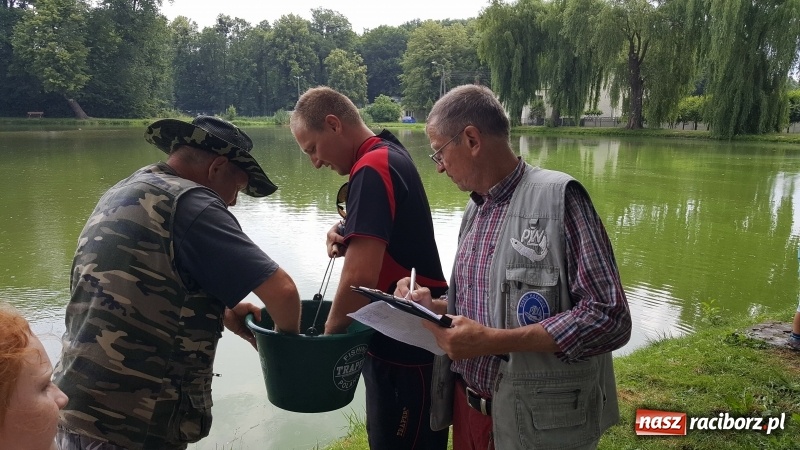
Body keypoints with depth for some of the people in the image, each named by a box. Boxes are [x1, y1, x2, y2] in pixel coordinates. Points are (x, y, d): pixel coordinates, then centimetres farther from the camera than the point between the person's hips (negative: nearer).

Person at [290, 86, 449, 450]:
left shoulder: (372, 168, -22)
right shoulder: (387, 154, 9)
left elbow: (359, 277, -30)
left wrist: (329, 334, -14)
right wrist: (348, 234, 0)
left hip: (408, 346, -9)